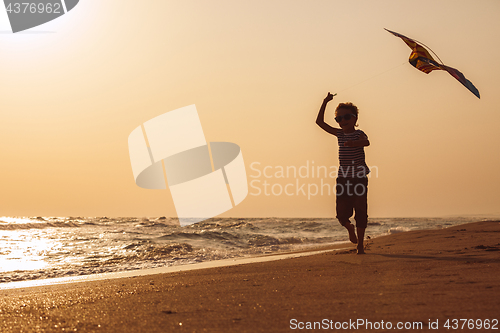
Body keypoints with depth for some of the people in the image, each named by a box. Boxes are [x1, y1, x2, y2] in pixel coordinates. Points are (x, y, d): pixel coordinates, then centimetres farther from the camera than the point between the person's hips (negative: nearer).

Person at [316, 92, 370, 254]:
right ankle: (350, 229, 32)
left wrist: (355, 143, -49)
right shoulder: (339, 134, 11)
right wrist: (325, 102, 10)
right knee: (342, 214, -1)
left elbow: (366, 142, -28)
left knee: (360, 213, 0)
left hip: (359, 179, -3)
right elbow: (320, 122, 14)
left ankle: (360, 244, 11)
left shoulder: (359, 134, -4)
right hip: (342, 179, 4)